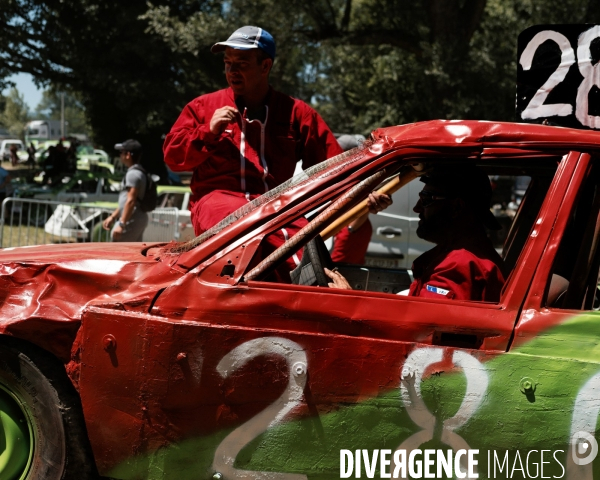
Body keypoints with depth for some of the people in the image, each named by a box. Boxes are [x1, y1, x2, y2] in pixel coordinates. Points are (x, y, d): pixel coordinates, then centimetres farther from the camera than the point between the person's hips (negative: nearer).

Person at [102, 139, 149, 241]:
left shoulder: (133, 174, -14)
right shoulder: (137, 173, 18)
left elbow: (131, 201, -22)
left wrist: (121, 224, -25)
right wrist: (112, 217, 26)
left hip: (132, 220, -11)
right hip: (138, 219, 11)